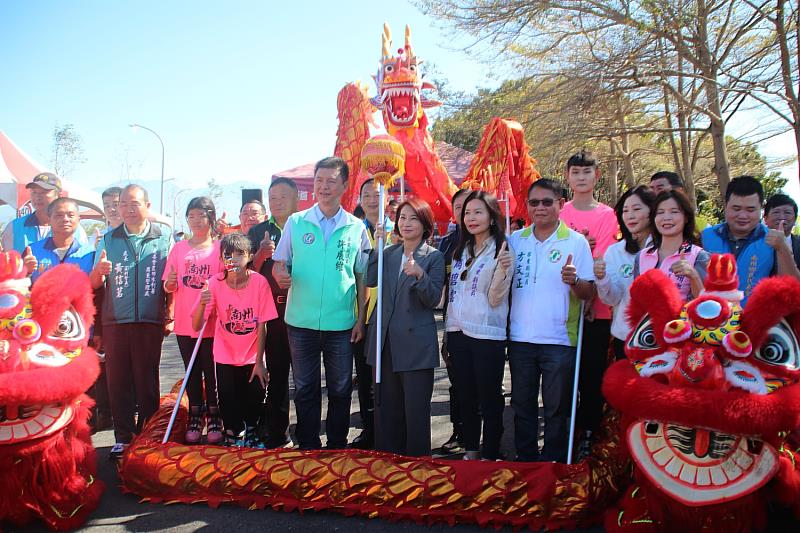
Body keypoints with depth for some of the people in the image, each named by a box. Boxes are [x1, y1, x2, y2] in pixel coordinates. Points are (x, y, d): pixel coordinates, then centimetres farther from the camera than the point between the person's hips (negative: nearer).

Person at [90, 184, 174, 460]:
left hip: (150, 322, -2)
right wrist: (99, 271, -13)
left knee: (147, 381, 4)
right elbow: (93, 284, 9)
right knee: (118, 381, 5)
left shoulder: (164, 239, 4)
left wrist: (169, 316, -2)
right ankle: (123, 437, 15)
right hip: (115, 322, 2)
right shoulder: (108, 240, 10)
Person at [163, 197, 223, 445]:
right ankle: (196, 416, 23)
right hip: (185, 322, 3)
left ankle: (214, 417, 16)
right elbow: (169, 287, 9)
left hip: (212, 323, -3)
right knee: (192, 371, 12)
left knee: (212, 372, 4)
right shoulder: (179, 248, 8)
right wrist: (170, 283, -13)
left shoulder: (219, 247, -1)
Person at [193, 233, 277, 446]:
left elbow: (262, 325, -12)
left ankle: (251, 431, 30)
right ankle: (234, 435, 29)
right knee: (228, 398, 0)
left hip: (252, 356, 0)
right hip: (225, 356, 1)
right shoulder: (215, 283, -15)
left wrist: (259, 361, -11)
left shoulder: (259, 282, -17)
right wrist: (202, 304, -36)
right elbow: (197, 326, -17)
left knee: (256, 396, -1)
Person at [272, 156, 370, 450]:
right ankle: (308, 447, 25)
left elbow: (362, 277, 5)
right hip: (301, 321, 0)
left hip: (341, 323, 0)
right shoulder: (296, 222, 3)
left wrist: (361, 318, 1)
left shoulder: (356, 227, 2)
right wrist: (280, 274, -16)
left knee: (340, 390, 10)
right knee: (305, 389, 10)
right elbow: (279, 263, 7)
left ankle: (337, 446, 26)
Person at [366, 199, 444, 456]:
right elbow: (370, 280, -3)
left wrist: (420, 275, -27)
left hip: (416, 344, -4)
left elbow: (433, 300, -11)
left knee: (416, 411, 0)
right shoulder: (388, 253, 12)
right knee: (386, 408, 12)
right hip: (385, 341, 5)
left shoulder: (434, 257, -2)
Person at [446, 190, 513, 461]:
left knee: (490, 398, 2)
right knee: (466, 396, 15)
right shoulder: (461, 251, 12)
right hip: (458, 332, 6)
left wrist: (503, 270, -25)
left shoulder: (501, 250, -6)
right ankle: (470, 451, 27)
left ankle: (490, 455, 14)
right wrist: (449, 330, 12)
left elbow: (495, 299, -11)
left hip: (487, 335, -6)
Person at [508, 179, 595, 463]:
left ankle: (554, 461, 23)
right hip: (520, 337, 3)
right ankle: (525, 458, 29)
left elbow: (588, 293, -6)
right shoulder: (515, 239, 7)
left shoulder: (576, 241, -3)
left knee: (556, 408, 8)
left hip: (559, 340, -3)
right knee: (522, 404, 14)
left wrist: (574, 281, -26)